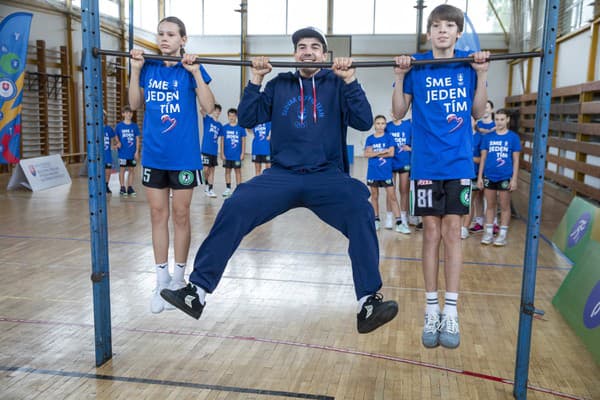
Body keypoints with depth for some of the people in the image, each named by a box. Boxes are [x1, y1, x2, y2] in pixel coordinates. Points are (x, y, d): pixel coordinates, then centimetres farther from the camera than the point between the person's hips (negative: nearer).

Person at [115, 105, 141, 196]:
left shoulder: (135, 126, 3)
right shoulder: (119, 126, 0)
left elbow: (137, 139, 4)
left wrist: (137, 151, -1)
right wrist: (118, 143, -13)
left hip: (132, 153, 2)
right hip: (123, 153, -2)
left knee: (131, 169, 7)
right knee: (122, 169, 3)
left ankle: (130, 187, 16)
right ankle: (122, 188, 11)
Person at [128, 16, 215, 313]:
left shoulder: (190, 69, -3)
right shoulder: (149, 68, 7)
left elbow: (208, 107, -12)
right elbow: (135, 105, 6)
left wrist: (195, 72, -18)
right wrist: (136, 70, -2)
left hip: (183, 155, -3)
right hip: (153, 155, 3)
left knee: (180, 215, 7)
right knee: (158, 215, 8)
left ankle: (178, 279, 21)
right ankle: (161, 281, 19)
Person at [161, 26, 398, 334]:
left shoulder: (336, 84, 10)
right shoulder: (279, 84, 15)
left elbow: (364, 122, -3)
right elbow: (248, 119, 8)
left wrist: (349, 80, -10)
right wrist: (255, 80, -1)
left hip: (327, 176, -1)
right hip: (281, 174, 2)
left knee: (361, 213, -29)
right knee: (233, 210, -19)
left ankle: (369, 302, -21)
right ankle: (197, 291, -11)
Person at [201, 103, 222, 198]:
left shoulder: (219, 125, 11)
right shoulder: (207, 119, 0)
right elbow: (202, 110, -18)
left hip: (214, 151, 4)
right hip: (206, 150, -4)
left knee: (212, 170, 7)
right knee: (206, 169, -7)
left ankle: (210, 190, 12)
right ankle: (207, 185, 18)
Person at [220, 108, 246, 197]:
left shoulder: (241, 128, -2)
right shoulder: (224, 127, 2)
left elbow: (243, 141, 2)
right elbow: (222, 141, 5)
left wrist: (242, 153, -3)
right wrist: (222, 153, 1)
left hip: (237, 155, -2)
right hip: (227, 155, 2)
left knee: (238, 171, 4)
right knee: (227, 170, 9)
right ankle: (228, 189, 18)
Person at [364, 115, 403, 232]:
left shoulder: (389, 137, 1)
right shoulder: (369, 138, 6)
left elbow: (391, 153, -9)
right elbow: (366, 154, -6)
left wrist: (374, 153, -8)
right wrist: (382, 152, -15)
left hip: (386, 172, -3)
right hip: (373, 172, 3)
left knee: (392, 196, -6)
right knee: (374, 196, 11)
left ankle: (399, 222, -6)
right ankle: (376, 220, 23)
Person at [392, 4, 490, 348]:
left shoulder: (468, 64, 5)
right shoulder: (417, 66, 1)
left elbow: (478, 112, 7)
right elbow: (399, 113, 1)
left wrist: (482, 74, -4)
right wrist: (400, 76, -10)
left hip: (459, 163, 1)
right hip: (426, 164, -1)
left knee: (452, 231, 0)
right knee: (432, 232, 3)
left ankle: (451, 312, 9)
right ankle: (432, 310, 14)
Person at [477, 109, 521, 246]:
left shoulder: (513, 137, 0)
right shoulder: (488, 137, 5)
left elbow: (516, 160, 0)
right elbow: (483, 158, 8)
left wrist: (514, 179, -5)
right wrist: (480, 177, 3)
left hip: (505, 177, -2)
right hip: (489, 176, 2)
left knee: (505, 206, 6)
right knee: (490, 205, 10)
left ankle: (502, 234, 14)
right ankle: (488, 233, 19)